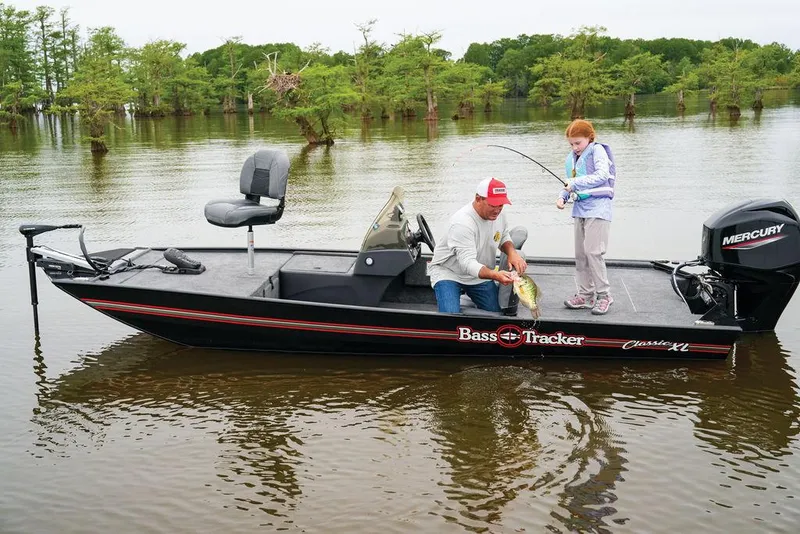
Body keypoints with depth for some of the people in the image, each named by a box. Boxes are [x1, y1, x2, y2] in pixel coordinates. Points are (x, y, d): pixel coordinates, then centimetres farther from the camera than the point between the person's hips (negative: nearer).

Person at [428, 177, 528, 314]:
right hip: (448, 272, -7)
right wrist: (494, 275, -52)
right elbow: (467, 263, -37)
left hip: (481, 273, 7)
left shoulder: (497, 213, -8)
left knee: (498, 312, 0)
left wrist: (512, 252, -12)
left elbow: (504, 237, 11)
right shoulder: (462, 223, -32)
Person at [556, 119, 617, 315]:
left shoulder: (597, 150, -6)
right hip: (580, 209, 8)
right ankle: (585, 294, 17)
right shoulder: (571, 158, 14)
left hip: (597, 208, -8)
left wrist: (575, 183, -21)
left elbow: (602, 175, -19)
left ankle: (604, 295, -3)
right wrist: (563, 196, -3)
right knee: (580, 253, 9)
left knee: (593, 251, -13)